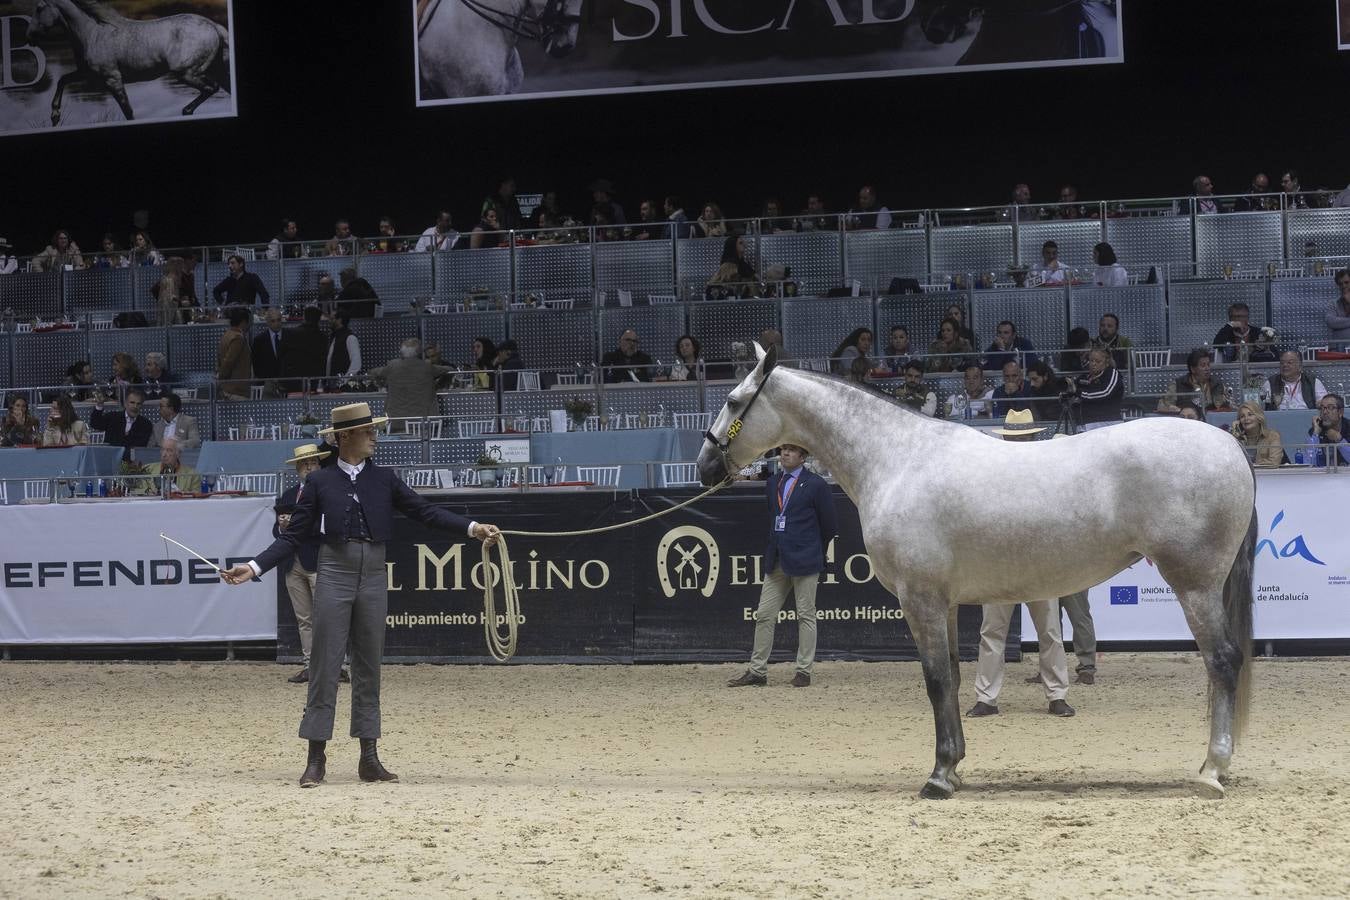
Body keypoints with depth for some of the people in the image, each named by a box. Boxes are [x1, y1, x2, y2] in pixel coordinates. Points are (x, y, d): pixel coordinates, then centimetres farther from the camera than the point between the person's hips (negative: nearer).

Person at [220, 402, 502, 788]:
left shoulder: (384, 480, 8)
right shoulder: (319, 482, 2)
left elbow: (426, 512, 4)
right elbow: (293, 537, 1)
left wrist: (473, 528, -7)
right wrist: (254, 567, -9)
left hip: (373, 578, 3)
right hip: (334, 574, -3)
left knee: (369, 667, 8)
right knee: (325, 666, -2)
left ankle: (369, 759, 13)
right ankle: (315, 760, 2)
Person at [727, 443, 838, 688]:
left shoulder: (816, 485, -5)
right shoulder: (772, 483, 12)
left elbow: (829, 526, 0)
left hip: (804, 561, -6)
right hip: (776, 562, 6)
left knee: (806, 616, 1)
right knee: (764, 615, 4)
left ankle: (804, 671, 6)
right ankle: (758, 671, 8)